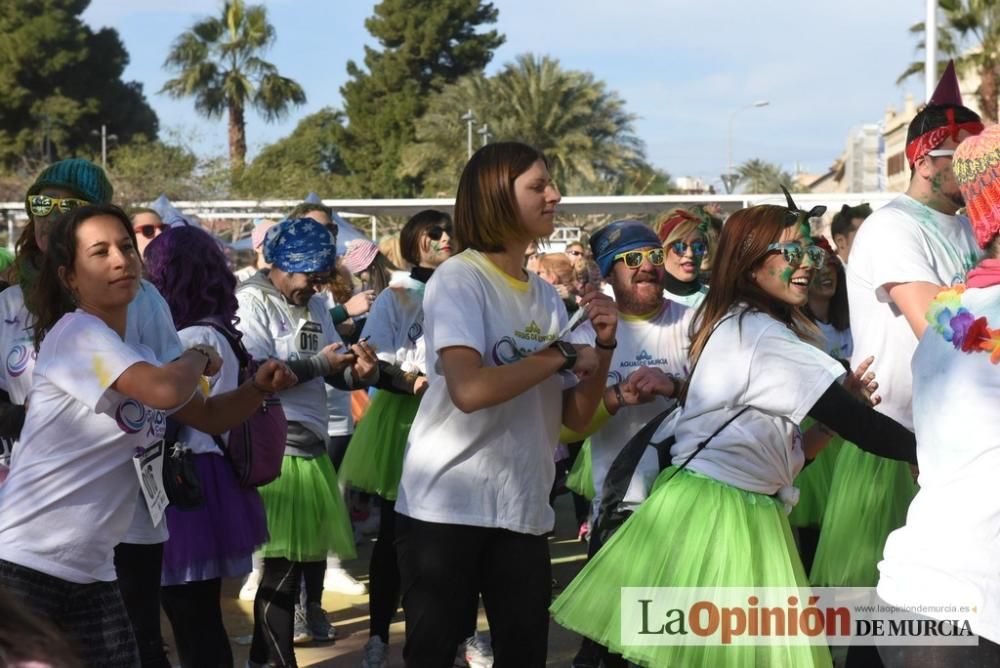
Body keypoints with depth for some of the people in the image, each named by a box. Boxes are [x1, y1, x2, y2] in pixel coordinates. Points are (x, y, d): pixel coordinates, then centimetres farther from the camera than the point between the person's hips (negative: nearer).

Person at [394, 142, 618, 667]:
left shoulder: (546, 296, 11)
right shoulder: (459, 278, -10)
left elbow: (577, 417, 11)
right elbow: (469, 389, -27)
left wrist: (603, 347, -4)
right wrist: (562, 355, -15)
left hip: (522, 509, 6)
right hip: (446, 506, -6)